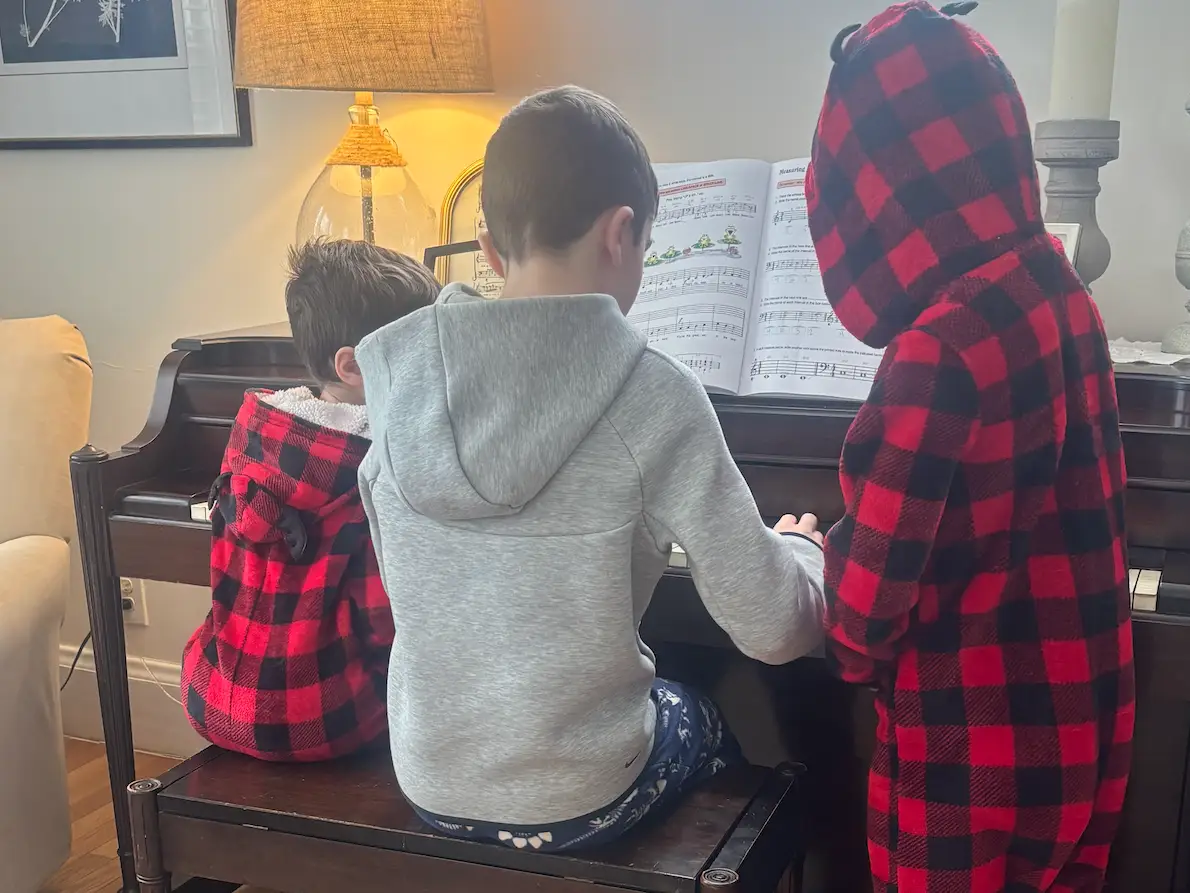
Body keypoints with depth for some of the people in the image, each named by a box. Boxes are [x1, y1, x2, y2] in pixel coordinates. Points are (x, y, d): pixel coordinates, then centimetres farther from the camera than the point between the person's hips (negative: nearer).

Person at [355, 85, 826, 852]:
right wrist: (802, 548, 7)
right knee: (712, 720, 30)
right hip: (576, 798, -4)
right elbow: (773, 630, -16)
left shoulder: (401, 377, -7)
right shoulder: (653, 396, -21)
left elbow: (410, 583, 6)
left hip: (429, 777, 4)